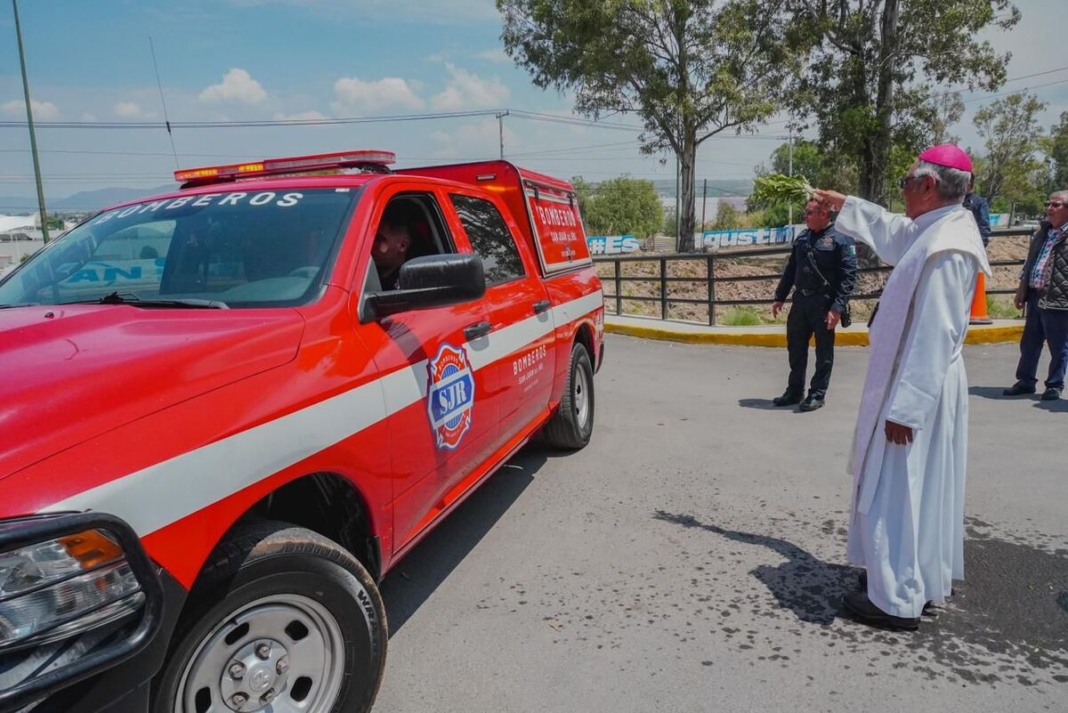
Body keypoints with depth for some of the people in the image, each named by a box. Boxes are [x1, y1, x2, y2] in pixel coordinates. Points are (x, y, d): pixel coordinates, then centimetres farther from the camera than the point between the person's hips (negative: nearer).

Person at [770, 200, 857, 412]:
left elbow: (848, 276, -13)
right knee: (795, 348, 12)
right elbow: (791, 270, 18)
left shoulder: (841, 239, -9)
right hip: (800, 300, 7)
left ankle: (817, 394, 14)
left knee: (824, 350, 5)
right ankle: (794, 391, 25)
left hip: (824, 303, -6)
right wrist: (780, 297, 14)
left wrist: (838, 307, -20)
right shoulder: (802, 238, 11)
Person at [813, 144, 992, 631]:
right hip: (922, 384, 10)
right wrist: (843, 203, 38)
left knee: (898, 491, -1)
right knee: (921, 488, 19)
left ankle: (898, 600, 11)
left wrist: (905, 407, -24)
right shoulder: (936, 229, 6)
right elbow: (892, 230, 29)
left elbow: (933, 338, -26)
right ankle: (924, 579, 34)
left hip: (917, 390, -10)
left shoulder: (946, 248, -24)